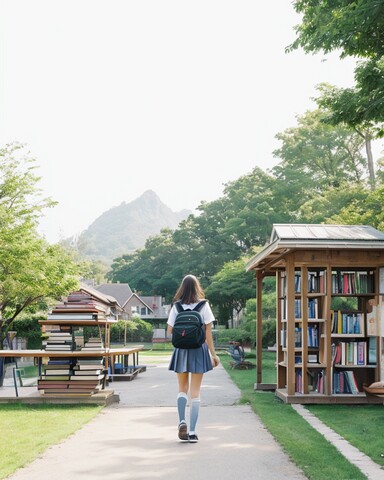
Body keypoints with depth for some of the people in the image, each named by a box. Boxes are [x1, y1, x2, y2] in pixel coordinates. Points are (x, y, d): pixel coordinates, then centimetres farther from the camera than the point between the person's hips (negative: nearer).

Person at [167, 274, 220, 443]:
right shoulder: (203, 305, -4)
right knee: (195, 393, 6)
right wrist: (213, 354, -1)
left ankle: (182, 421, -4)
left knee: (182, 389, 17)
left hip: (181, 350, 1)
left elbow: (170, 331, -1)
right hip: (198, 350, -1)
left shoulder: (176, 307, -2)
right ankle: (192, 432, 3)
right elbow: (208, 332, -6)